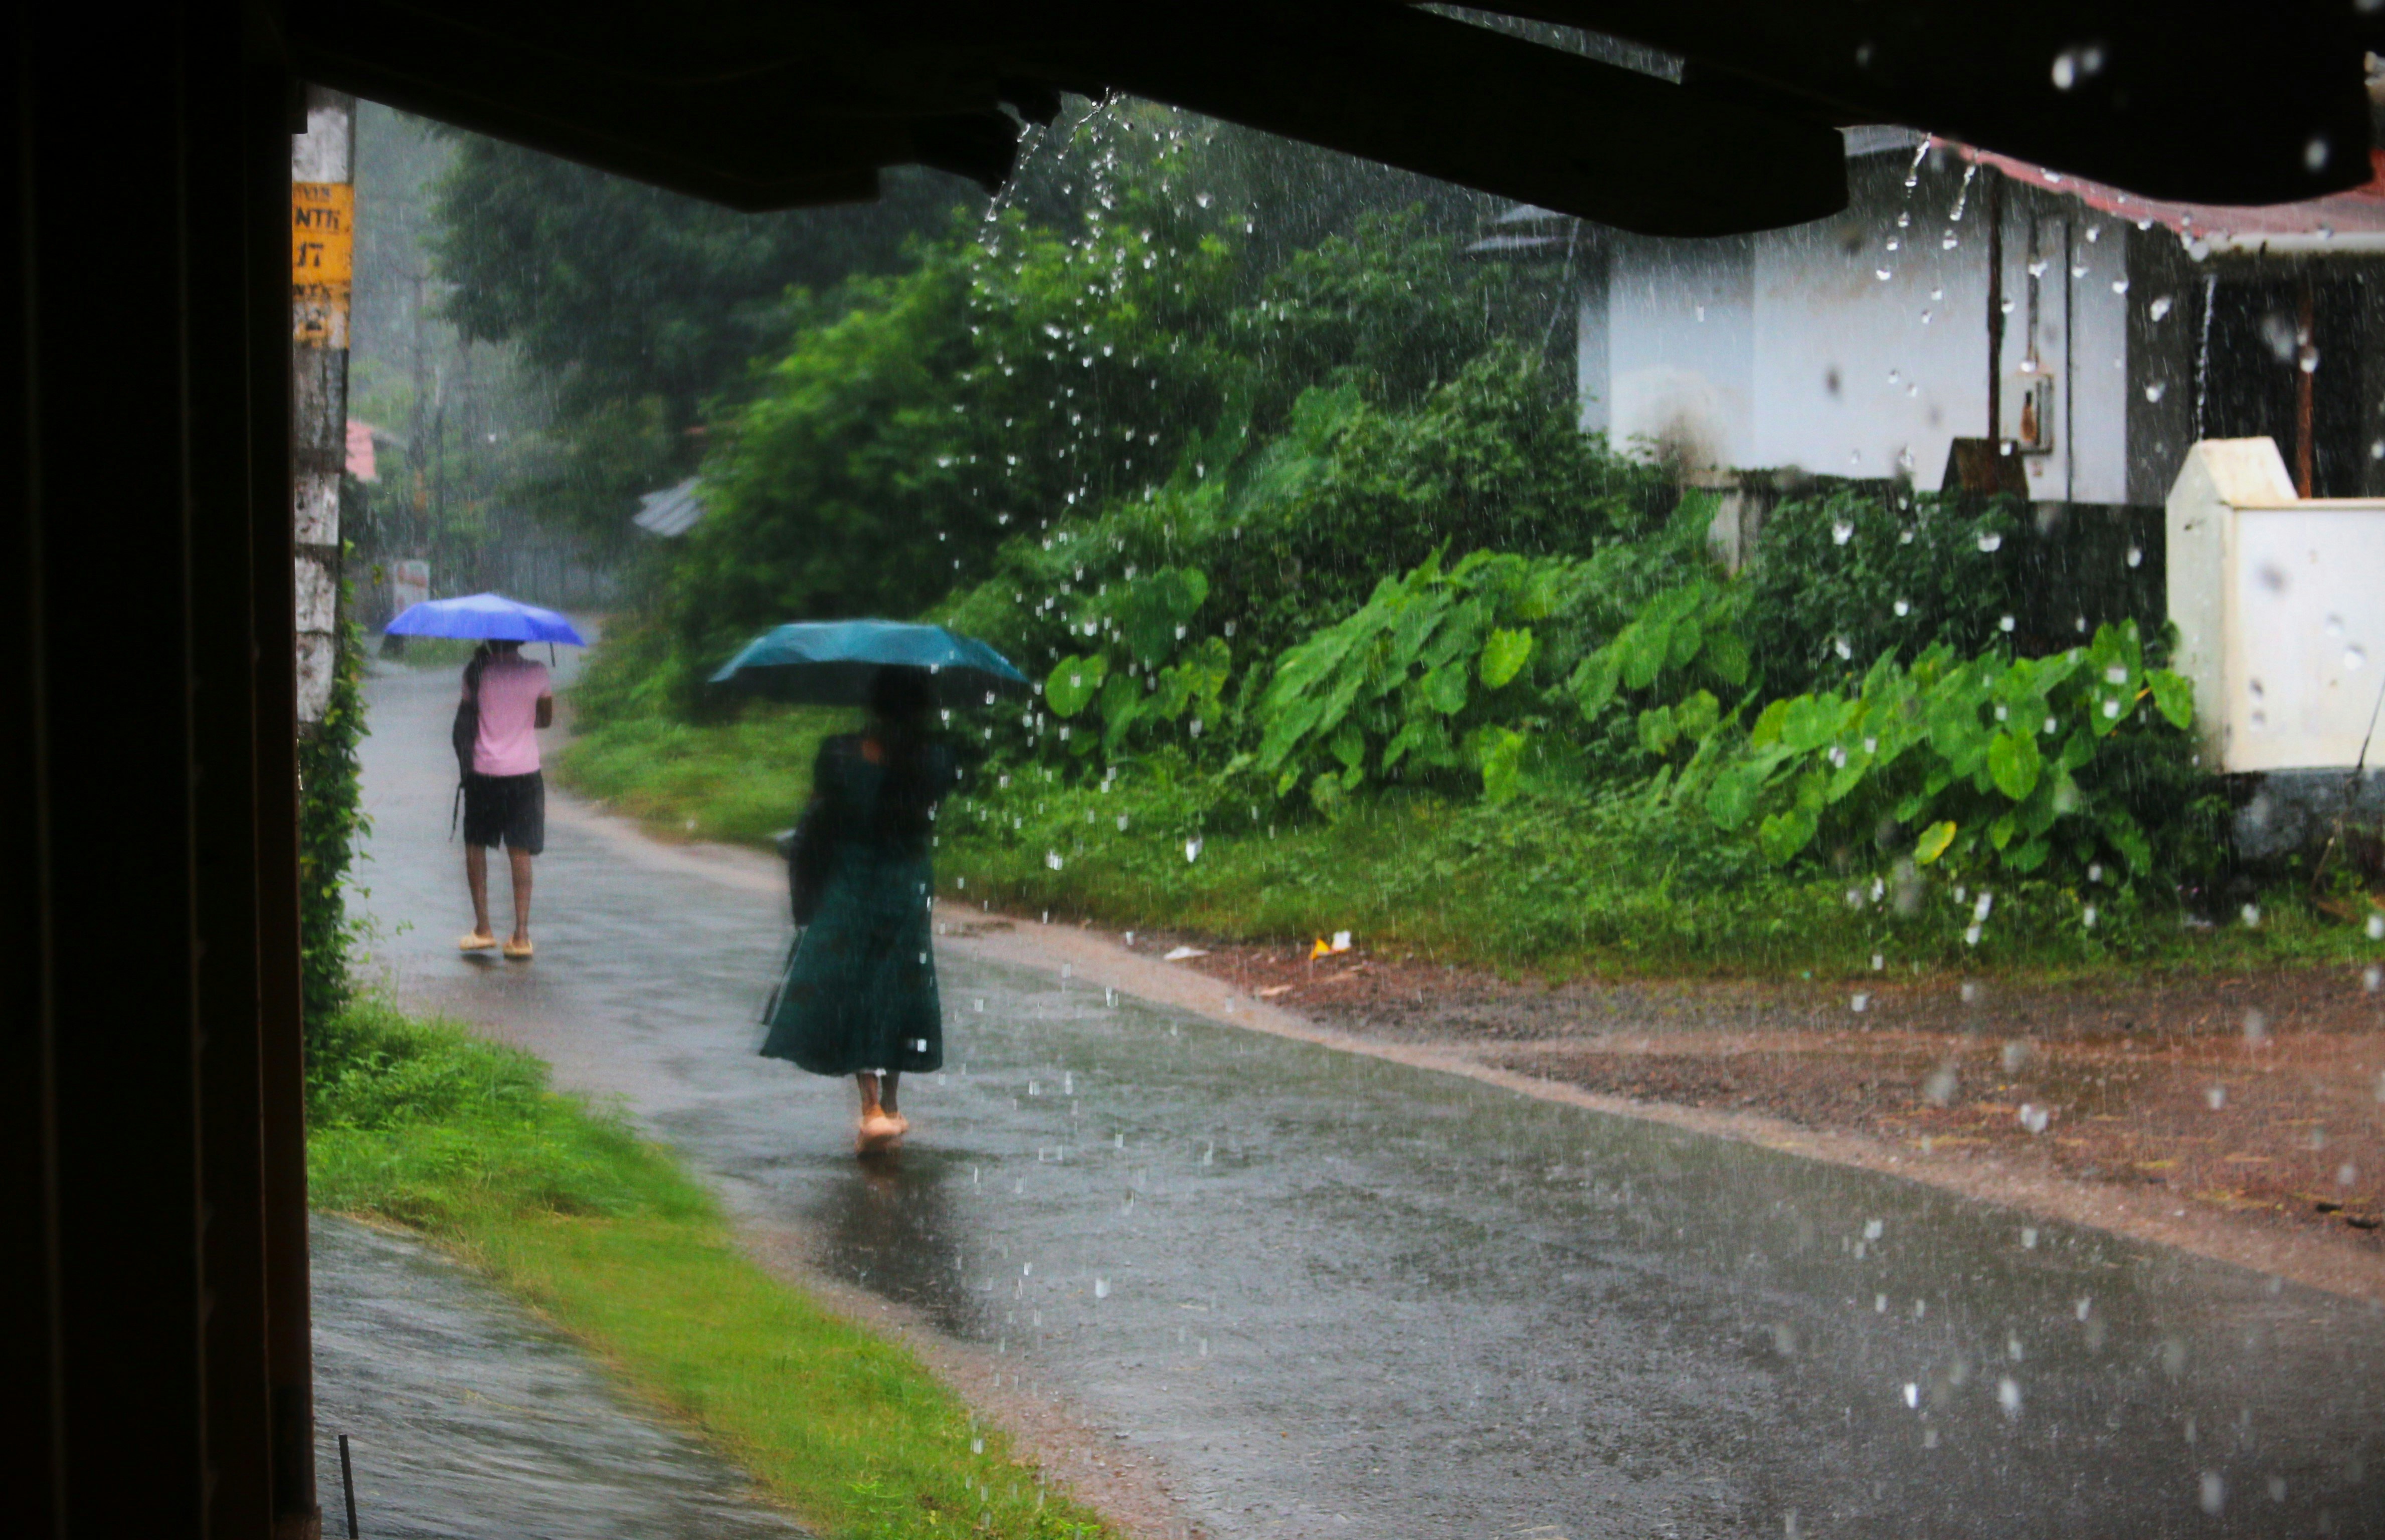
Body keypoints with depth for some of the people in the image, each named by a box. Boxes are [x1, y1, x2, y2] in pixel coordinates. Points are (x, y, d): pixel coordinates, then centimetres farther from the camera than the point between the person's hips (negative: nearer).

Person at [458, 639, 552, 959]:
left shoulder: (477, 671, -6)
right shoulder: (536, 672, -2)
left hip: (484, 771, -1)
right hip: (525, 772, 1)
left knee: (475, 846, 14)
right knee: (520, 852, 4)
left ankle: (482, 928, 10)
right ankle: (521, 934, -1)